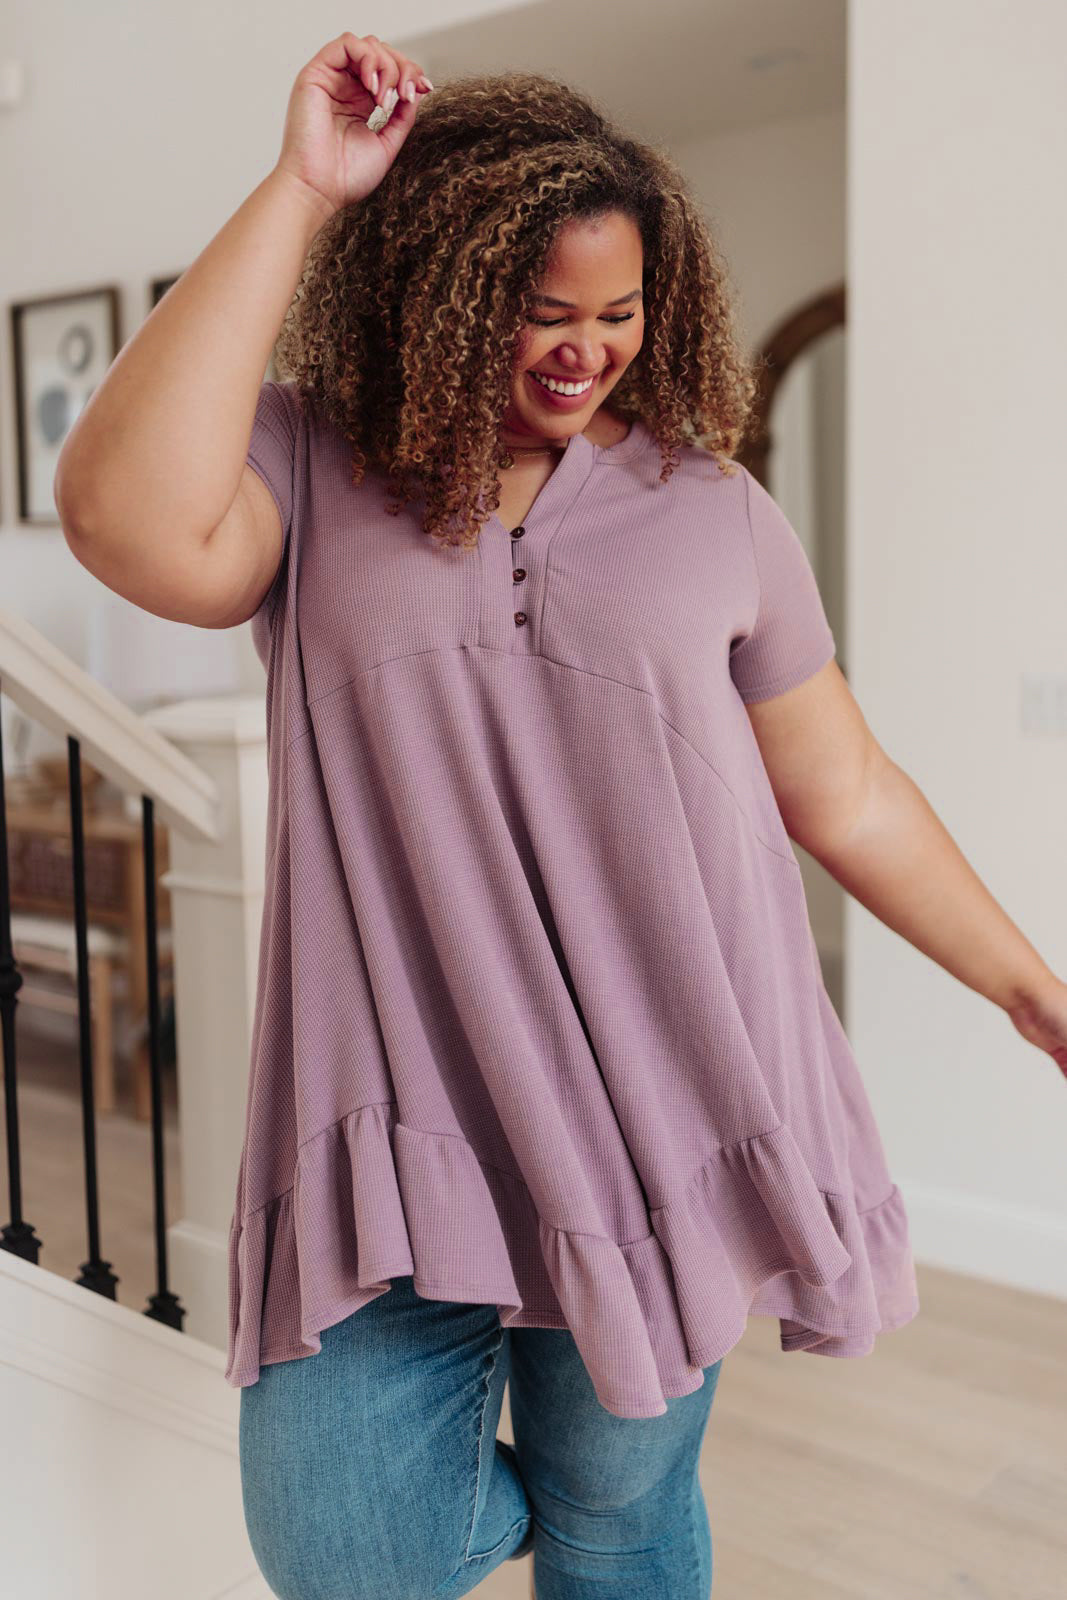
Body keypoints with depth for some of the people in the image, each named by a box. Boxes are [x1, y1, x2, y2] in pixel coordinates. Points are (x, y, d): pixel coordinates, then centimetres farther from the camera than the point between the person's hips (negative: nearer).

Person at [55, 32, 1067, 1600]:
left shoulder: (710, 506, 4)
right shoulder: (308, 472, 0)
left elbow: (848, 798, 9)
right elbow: (131, 521, -22)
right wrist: (300, 190, -16)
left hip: (660, 1097, 1)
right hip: (401, 1103, 0)